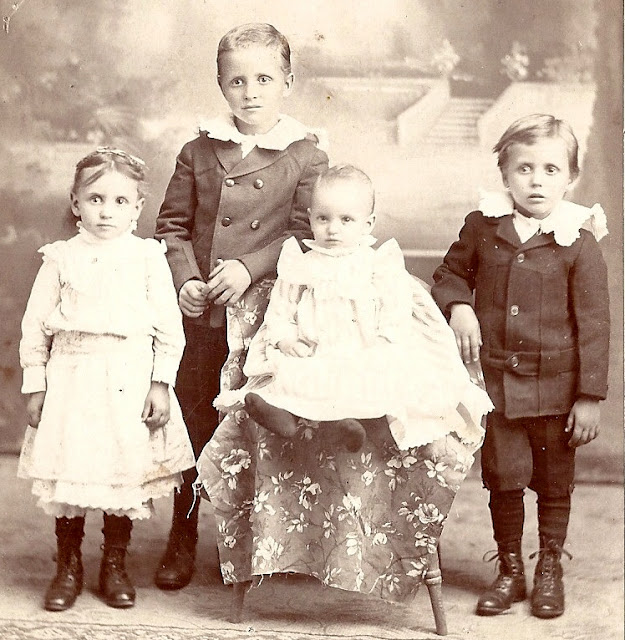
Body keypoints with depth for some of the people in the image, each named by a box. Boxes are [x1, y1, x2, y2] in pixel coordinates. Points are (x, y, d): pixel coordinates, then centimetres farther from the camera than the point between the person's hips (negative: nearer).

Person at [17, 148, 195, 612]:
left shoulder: (148, 256, 1)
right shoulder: (61, 258, 4)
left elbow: (169, 327, 2)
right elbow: (36, 326, 6)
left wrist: (161, 383, -4)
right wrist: (35, 386, 3)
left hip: (130, 379, 0)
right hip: (71, 379, 1)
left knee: (125, 475, 6)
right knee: (69, 469, 4)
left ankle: (115, 565, 23)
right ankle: (68, 567, 21)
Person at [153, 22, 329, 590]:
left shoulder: (307, 157, 0)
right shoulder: (199, 153, 7)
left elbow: (305, 235, -6)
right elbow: (173, 224, 8)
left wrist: (249, 267, -18)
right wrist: (185, 279, -7)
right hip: (200, 315, 3)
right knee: (191, 423, 9)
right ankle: (183, 540, 24)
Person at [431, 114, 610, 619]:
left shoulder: (578, 242, -9)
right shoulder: (483, 227, -1)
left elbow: (593, 325, -6)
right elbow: (452, 272, 16)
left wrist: (591, 396, -7)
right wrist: (458, 306, -7)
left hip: (556, 387, -1)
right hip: (498, 382, 2)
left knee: (555, 484, 13)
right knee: (503, 478, 9)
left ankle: (550, 569, 32)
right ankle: (510, 570, 28)